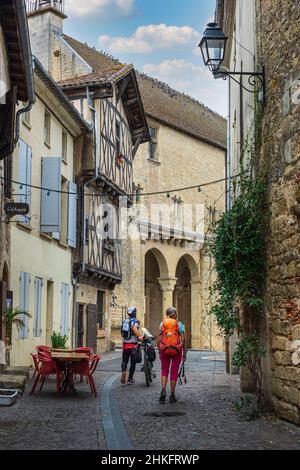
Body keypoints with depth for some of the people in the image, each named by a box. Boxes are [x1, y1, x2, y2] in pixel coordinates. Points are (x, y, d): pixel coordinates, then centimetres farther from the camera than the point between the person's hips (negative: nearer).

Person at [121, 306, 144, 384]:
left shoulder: (124, 321, 12)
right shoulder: (135, 321, -7)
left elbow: (122, 333, 14)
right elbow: (134, 328, -28)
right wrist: (140, 336, -28)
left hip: (125, 344, 4)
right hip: (133, 345, -4)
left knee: (124, 361, 10)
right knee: (133, 362, 7)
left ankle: (123, 371, -19)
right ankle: (130, 379, 11)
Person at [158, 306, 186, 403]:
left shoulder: (162, 324, 2)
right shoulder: (179, 324, -1)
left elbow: (160, 339, -1)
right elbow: (183, 340, -5)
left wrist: (159, 352, 6)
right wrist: (184, 352, 3)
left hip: (164, 349, 1)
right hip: (177, 350, -1)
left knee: (164, 371, 14)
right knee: (174, 372, 8)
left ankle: (163, 390, -8)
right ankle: (172, 395, 12)